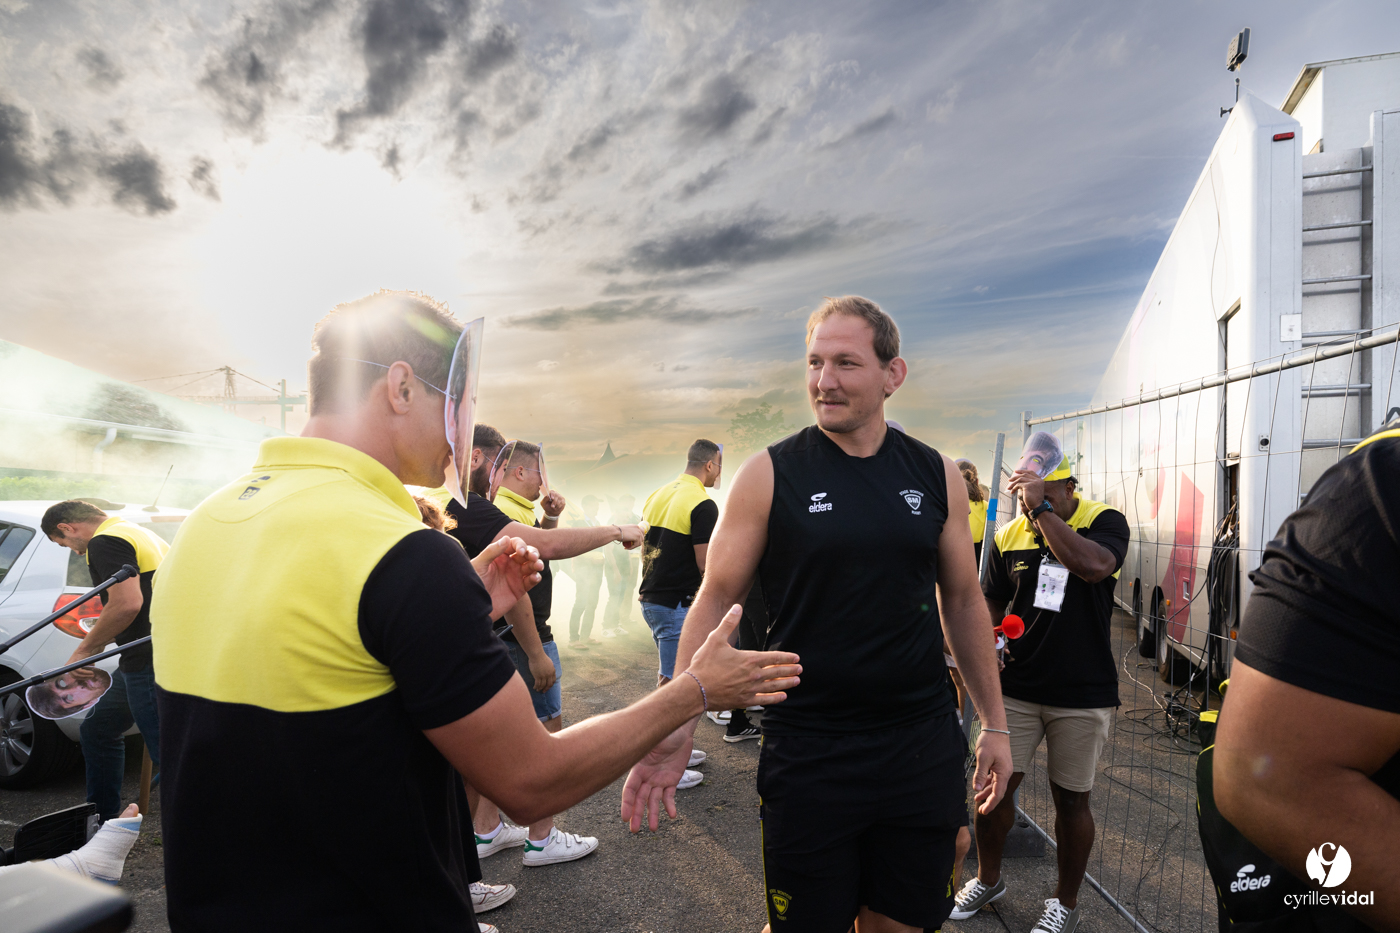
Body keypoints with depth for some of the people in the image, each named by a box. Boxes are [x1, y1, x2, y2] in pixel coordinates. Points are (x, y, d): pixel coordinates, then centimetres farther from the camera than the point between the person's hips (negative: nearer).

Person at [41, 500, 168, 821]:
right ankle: (103, 821, 35)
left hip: (149, 664, -11)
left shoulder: (104, 542, -10)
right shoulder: (138, 533, 21)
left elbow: (127, 604, -22)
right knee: (97, 730, 24)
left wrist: (85, 650, -9)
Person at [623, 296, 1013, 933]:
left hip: (924, 752, 3)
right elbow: (714, 601, -5)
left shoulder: (936, 475, 2)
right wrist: (676, 725, -13)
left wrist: (994, 723, 13)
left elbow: (963, 602, 11)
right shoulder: (769, 475, -7)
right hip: (807, 755, -2)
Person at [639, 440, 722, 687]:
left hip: (649, 599, 8)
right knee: (671, 679, -2)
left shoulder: (656, 496, 10)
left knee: (667, 672, 20)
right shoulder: (703, 504, -15)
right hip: (679, 605, -8)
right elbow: (706, 566, -17)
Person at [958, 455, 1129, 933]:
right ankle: (988, 879, 33)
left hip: (1082, 696, -3)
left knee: (1071, 800, 10)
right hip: (1014, 687, 3)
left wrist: (1043, 508, -27)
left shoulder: (1103, 520, -7)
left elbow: (1094, 566, -30)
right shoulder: (1008, 537, 3)